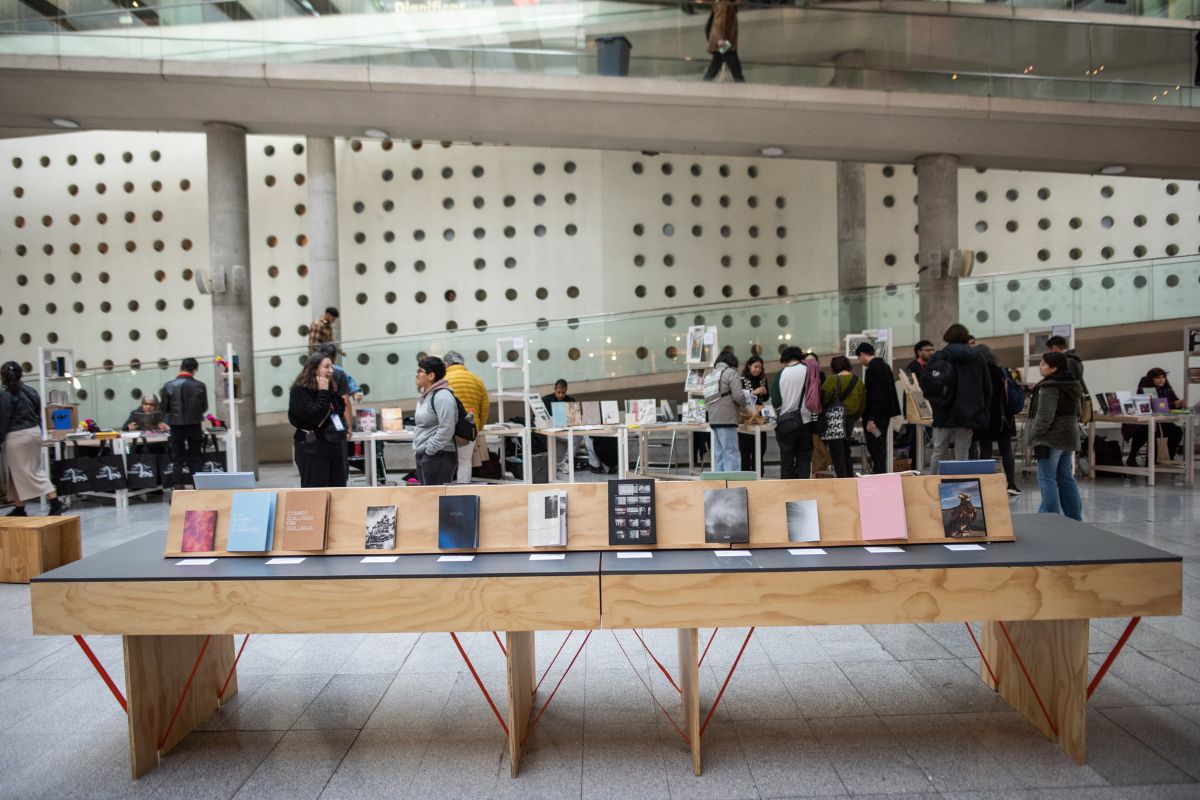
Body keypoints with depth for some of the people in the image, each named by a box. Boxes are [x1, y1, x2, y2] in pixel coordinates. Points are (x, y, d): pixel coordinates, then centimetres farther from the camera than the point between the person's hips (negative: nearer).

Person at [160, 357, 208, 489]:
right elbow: (204, 407, 2)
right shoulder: (200, 386, -8)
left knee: (177, 460, 8)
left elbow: (164, 408, -2)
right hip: (194, 426, 0)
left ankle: (178, 489, 7)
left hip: (176, 427, 0)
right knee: (195, 459, 9)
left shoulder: (168, 386, -8)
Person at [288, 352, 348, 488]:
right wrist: (323, 393, -15)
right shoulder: (299, 390, -11)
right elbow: (314, 415, -23)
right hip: (312, 449, -7)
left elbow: (341, 409, 14)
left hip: (336, 445, 8)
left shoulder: (330, 388, 12)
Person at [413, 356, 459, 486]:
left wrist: (429, 450, -17)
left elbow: (446, 430, -22)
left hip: (438, 457, -10)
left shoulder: (442, 396, -15)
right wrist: (418, 448, 15)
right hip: (423, 456, 10)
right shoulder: (425, 396, 16)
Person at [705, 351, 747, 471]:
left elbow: (706, 398, 14)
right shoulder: (731, 373, -2)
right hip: (727, 418, -7)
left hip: (713, 419, 7)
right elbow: (738, 396, -11)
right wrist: (744, 405, 7)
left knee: (719, 454, 10)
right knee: (731, 454, -7)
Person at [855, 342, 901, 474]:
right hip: (886, 413, 10)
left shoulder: (872, 369, -15)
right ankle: (883, 473, 21)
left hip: (876, 416, -10)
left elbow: (874, 395, -22)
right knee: (881, 447, 16)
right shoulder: (885, 366, 16)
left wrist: (871, 419, -23)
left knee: (875, 449, -9)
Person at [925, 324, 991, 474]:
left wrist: (934, 400, 9)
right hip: (969, 415, 1)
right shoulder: (978, 356, 6)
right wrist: (983, 412, 11)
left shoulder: (939, 357, -2)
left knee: (939, 453, 7)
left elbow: (924, 383, -7)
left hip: (945, 413, -1)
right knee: (962, 456, 3)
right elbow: (987, 387, 6)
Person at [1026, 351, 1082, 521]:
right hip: (1069, 437, 9)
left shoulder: (1049, 388, -17)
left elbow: (1044, 416, -21)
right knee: (1066, 477, 15)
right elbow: (1077, 413, 20)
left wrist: (1033, 436, -12)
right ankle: (1074, 517, 19)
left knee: (1047, 478, -4)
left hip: (1050, 439, -9)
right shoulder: (1072, 386, 12)